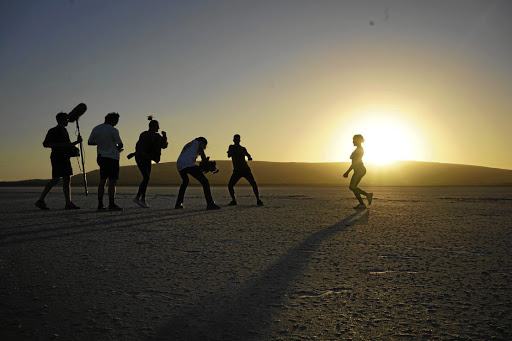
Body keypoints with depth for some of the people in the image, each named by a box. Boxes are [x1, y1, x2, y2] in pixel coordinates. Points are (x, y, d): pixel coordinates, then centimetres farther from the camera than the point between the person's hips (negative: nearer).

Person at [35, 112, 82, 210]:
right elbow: (45, 144, -14)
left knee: (67, 180, 1)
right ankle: (40, 200, 0)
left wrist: (77, 142, 13)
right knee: (55, 179, -10)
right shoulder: (53, 131, -4)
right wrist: (61, 144, -21)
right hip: (57, 158, -8)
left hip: (65, 158, 8)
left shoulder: (64, 131, 20)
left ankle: (68, 203, -1)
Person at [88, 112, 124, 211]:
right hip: (112, 158, -6)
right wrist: (118, 149, 13)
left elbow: (89, 142, 13)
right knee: (112, 182, -3)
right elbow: (120, 145, -9)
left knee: (102, 181, 9)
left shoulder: (96, 129, 7)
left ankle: (100, 204, 9)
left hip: (101, 157, 6)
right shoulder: (113, 131, -11)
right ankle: (112, 204, -3)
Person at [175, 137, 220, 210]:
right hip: (188, 164, -8)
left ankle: (178, 204, 28)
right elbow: (203, 157, 7)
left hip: (179, 165, 8)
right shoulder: (199, 143, 17)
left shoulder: (188, 145, 37)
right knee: (205, 182, -5)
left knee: (185, 182, 33)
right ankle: (210, 204, -16)